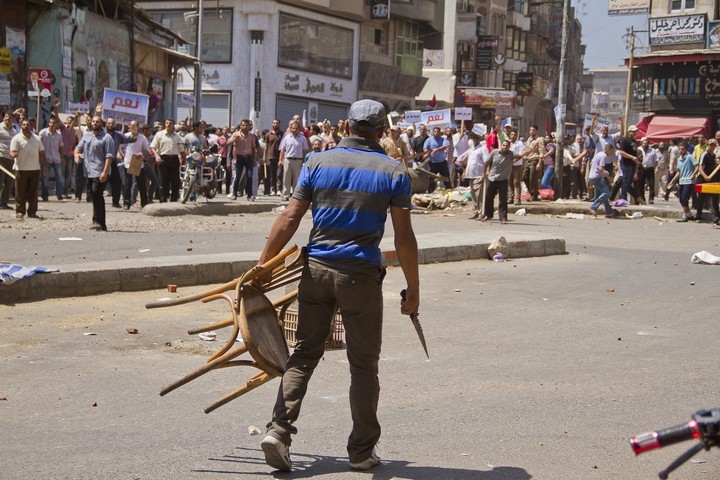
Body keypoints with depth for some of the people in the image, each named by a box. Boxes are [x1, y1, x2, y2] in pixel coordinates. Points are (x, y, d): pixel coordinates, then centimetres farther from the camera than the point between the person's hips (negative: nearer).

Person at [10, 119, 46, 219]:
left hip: (35, 169, 4)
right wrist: (14, 154, -33)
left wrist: (44, 166, 10)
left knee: (33, 192, 6)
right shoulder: (16, 139, -2)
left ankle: (32, 212, 12)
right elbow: (12, 152, -9)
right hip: (21, 169, -4)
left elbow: (41, 153, 16)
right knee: (20, 192, -2)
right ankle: (20, 212, 4)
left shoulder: (37, 138, 12)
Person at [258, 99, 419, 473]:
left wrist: (263, 264, 7)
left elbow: (289, 218, 1)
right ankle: (361, 451, 14)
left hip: (317, 268, 2)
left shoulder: (318, 163, 4)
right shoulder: (393, 172, -2)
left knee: (305, 354, 11)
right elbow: (404, 238, -5)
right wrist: (413, 289, 3)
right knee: (363, 364, 7)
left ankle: (279, 429, -1)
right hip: (361, 274, -2)